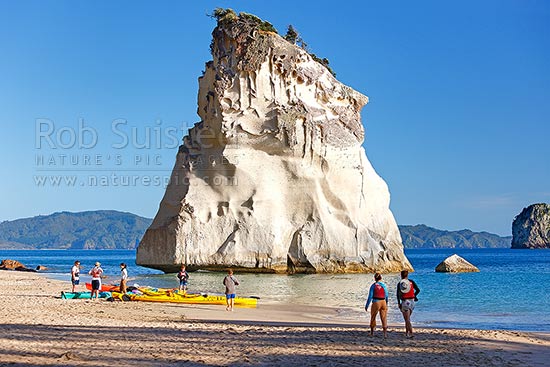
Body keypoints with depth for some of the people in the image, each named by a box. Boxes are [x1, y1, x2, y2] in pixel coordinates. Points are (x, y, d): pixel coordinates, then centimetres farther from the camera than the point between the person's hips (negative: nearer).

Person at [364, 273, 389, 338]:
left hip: (376, 302, -2)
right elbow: (386, 296, 4)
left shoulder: (373, 286, -7)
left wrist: (366, 305, -2)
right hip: (383, 302, 2)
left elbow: (370, 296, -8)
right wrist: (386, 303, 22)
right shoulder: (384, 285, 0)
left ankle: (372, 331, 30)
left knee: (373, 317, 17)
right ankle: (385, 332, -10)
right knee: (384, 318, 3)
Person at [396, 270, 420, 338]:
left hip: (404, 302, -2)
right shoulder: (411, 282, 4)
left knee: (407, 319, -2)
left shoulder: (399, 283, 2)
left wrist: (398, 303, 0)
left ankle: (411, 333, -15)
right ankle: (406, 333, 23)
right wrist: (414, 296, 20)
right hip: (411, 301, 2)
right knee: (407, 318, 18)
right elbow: (418, 290, 2)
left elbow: (398, 294, -4)